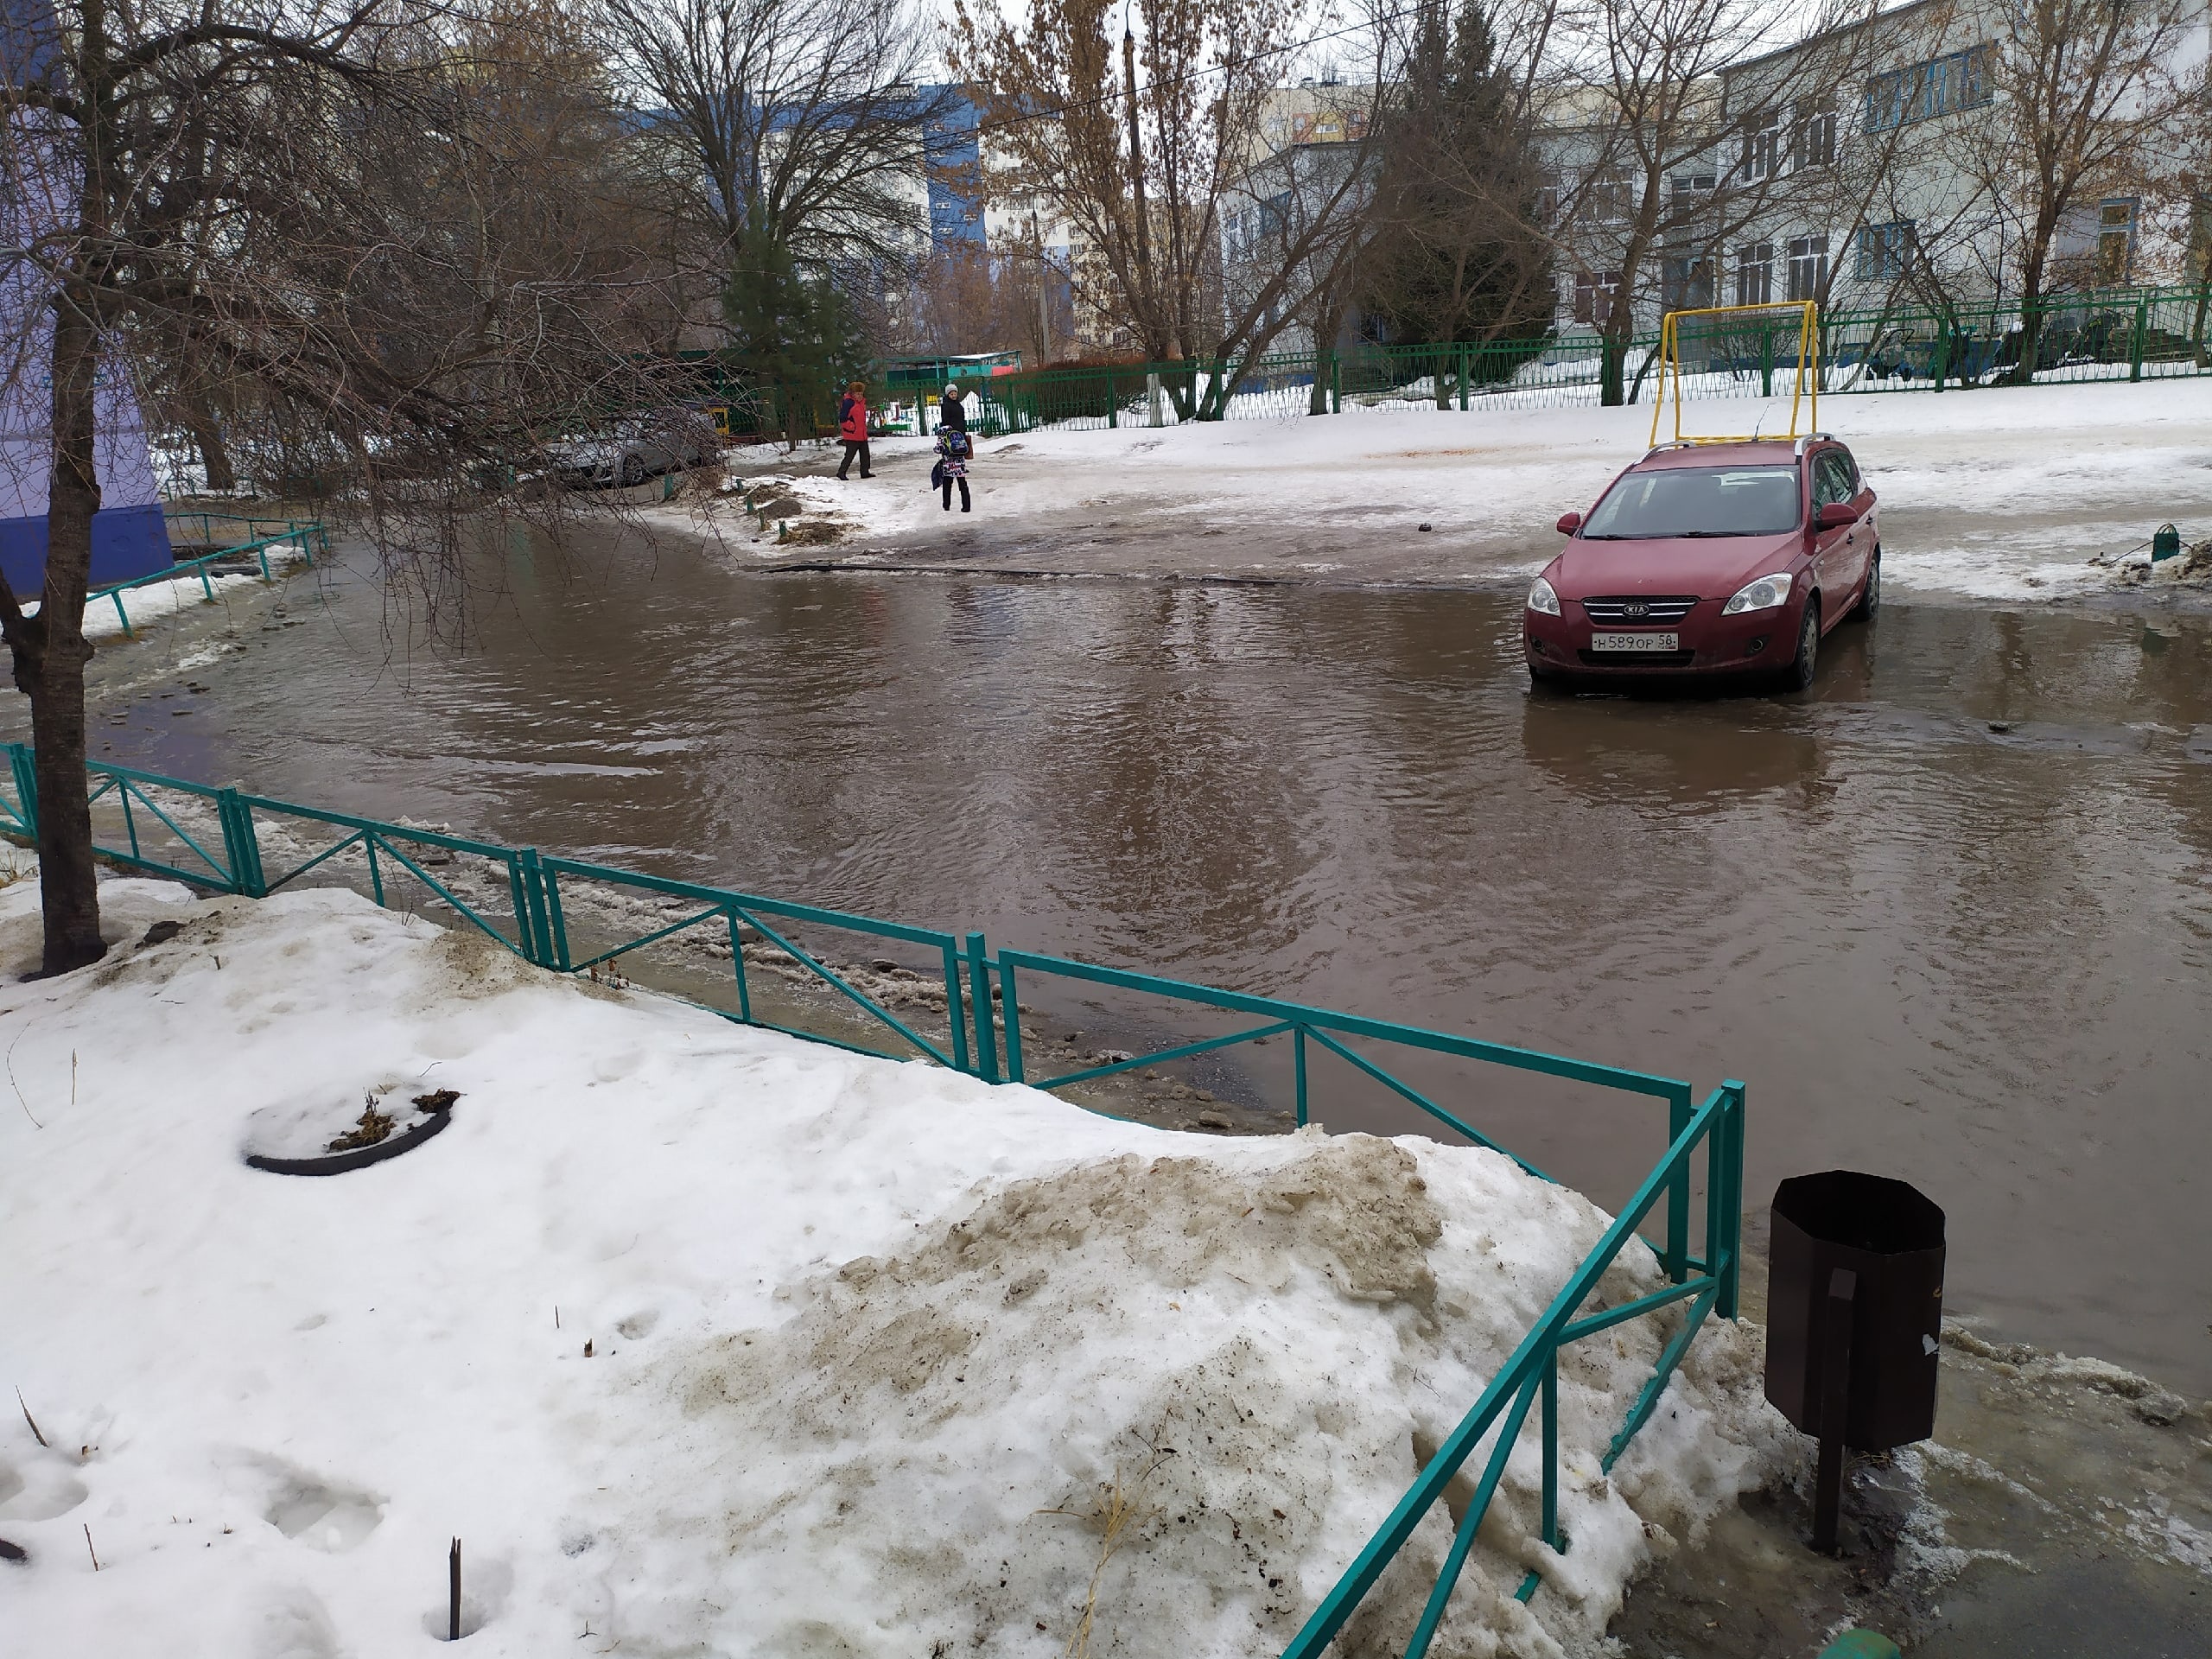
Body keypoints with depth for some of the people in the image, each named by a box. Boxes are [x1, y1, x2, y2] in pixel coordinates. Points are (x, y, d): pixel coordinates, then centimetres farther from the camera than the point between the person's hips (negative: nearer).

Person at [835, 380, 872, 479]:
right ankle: (841, 472, 0)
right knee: (850, 455, -7)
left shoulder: (862, 402, 13)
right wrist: (852, 427, -17)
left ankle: (865, 472, 21)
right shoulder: (848, 403, -15)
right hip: (852, 436, -9)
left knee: (865, 454, 11)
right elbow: (842, 419, -18)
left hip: (862, 435, 9)